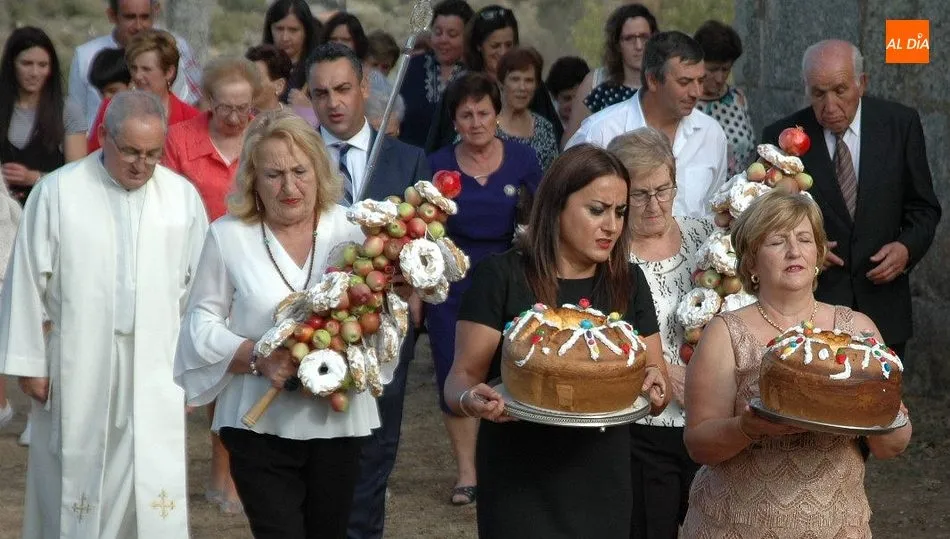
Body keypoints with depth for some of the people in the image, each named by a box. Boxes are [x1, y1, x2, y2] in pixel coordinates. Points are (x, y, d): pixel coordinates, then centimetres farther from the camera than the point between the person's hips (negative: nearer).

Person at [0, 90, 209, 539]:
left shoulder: (183, 197, 3)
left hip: (156, 370, 1)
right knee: (77, 475, 5)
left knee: (155, 487, -2)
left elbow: (197, 289, 6)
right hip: (77, 366, -1)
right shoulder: (56, 193, -3)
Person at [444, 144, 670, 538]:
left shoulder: (629, 283, 4)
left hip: (603, 487, 4)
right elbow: (461, 378, -9)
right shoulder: (501, 277, -9)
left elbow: (657, 379, 8)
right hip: (519, 488, -4)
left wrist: (655, 386, -16)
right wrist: (471, 399, -33)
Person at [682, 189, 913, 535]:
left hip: (837, 523, 2)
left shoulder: (857, 329, 2)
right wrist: (749, 428, -28)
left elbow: (891, 448, 3)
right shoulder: (726, 334, -5)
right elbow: (698, 445, -10)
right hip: (738, 524, -2)